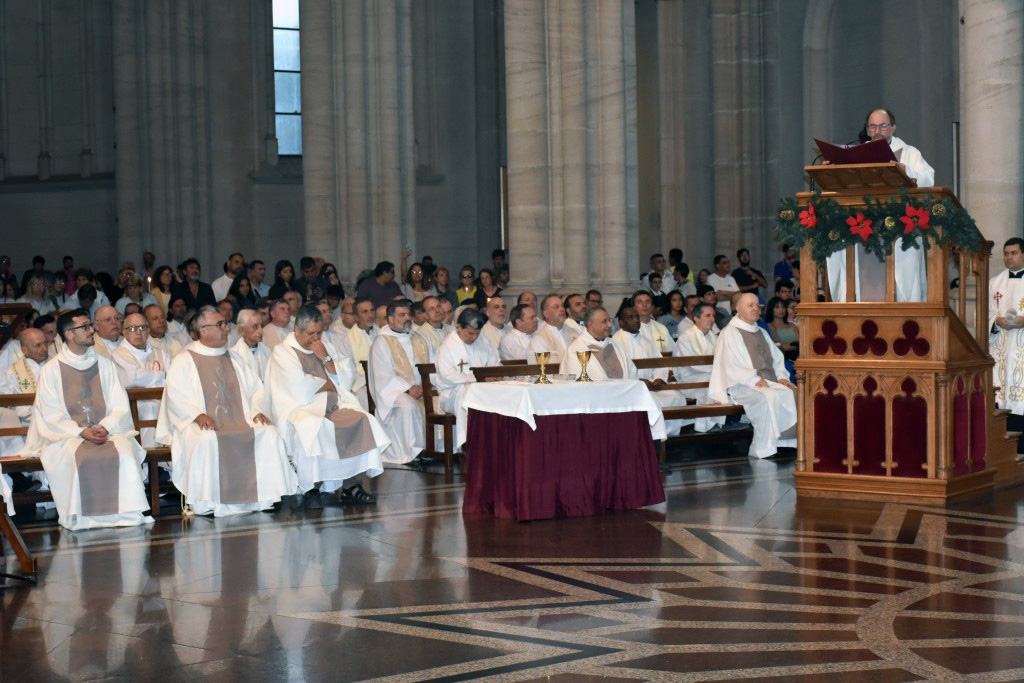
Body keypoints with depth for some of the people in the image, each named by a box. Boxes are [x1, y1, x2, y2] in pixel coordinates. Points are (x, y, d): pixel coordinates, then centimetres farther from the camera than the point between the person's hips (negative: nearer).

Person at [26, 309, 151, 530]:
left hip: (108, 432, 2)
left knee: (124, 453, -30)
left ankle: (127, 513, -24)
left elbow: (120, 406, 7)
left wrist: (105, 427, -14)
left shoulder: (104, 365, 13)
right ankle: (80, 518, -24)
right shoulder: (51, 370, 3)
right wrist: (81, 432, -18)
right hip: (67, 435, -2)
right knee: (77, 458, -35)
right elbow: (51, 415, -4)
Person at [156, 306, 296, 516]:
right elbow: (175, 397, -5)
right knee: (207, 441, -38)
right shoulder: (184, 361, 7)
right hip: (205, 426, -4)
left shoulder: (234, 359, 22)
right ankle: (206, 504, -27)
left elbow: (255, 388, 19)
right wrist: (198, 415, -20)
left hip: (240, 421, 4)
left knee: (269, 433, -23)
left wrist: (257, 411, -1)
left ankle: (262, 498, -18)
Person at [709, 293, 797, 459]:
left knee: (795, 394, -19)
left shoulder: (762, 333, 23)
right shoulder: (730, 333, 0)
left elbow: (777, 359, 21)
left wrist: (782, 377, 1)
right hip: (743, 386, -7)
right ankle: (764, 450, -32)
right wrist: (755, 381, -19)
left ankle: (794, 443, -16)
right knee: (768, 397, -37)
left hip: (770, 382, 7)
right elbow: (731, 367, -10)